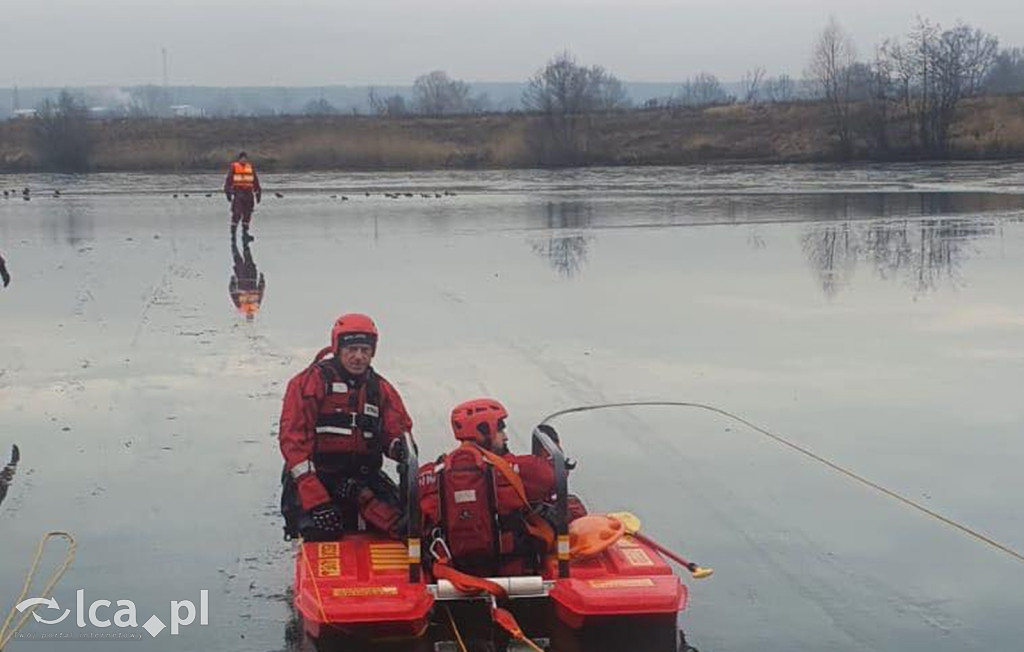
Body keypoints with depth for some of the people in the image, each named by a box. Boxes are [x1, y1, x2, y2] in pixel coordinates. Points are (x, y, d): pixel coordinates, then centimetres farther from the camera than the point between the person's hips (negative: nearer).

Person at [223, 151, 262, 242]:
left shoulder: (250, 168, 14)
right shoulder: (233, 167, 2)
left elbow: (256, 182, 19)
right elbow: (228, 180, -3)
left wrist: (258, 192, 15)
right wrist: (228, 191, -11)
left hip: (248, 194, 5)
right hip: (237, 194, -5)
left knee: (247, 215, 5)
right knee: (236, 214, -12)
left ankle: (245, 233, 13)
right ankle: (233, 234, -9)